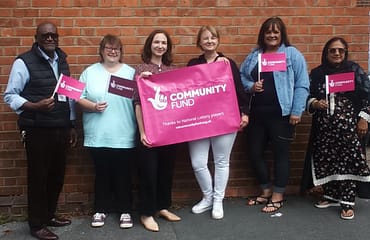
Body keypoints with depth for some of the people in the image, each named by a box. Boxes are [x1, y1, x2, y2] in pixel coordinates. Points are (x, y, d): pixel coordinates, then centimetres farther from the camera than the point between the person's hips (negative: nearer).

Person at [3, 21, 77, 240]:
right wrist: (35, 106, -24)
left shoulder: (62, 60, 11)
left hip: (61, 129, 6)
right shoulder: (24, 62, -8)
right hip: (37, 130, -6)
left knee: (57, 175, 13)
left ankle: (49, 215, 32)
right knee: (38, 176, 4)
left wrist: (72, 125, 13)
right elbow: (10, 96, -9)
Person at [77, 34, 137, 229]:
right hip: (98, 136, 1)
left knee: (123, 175, 7)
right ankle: (101, 209, 26)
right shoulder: (90, 72, 6)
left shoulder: (130, 72, 6)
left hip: (123, 136, 0)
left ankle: (125, 211, 21)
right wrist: (93, 106, -14)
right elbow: (79, 98, 2)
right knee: (102, 174, 12)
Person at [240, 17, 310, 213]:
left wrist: (296, 111, -12)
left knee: (280, 154, 4)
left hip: (281, 113, -5)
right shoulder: (254, 55, 13)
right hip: (257, 113, 5)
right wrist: (251, 86, -6)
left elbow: (302, 85, -7)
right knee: (254, 153, 9)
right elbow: (241, 77, 15)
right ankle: (266, 191, 29)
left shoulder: (292, 54, -2)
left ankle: (277, 196, 18)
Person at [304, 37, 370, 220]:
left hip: (348, 124, -2)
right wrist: (315, 103, -9)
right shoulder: (316, 73, 9)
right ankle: (331, 196, 22)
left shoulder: (355, 70, 4)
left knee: (348, 161, -5)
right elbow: (307, 96, 12)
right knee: (325, 160, 4)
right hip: (323, 126, 3)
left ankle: (347, 202, 3)